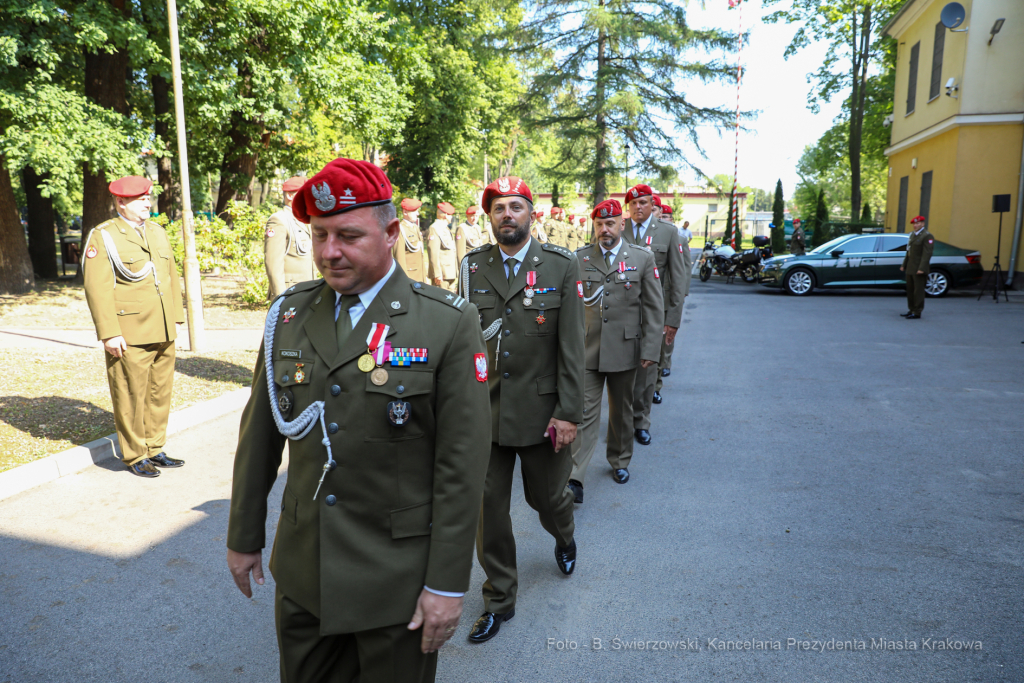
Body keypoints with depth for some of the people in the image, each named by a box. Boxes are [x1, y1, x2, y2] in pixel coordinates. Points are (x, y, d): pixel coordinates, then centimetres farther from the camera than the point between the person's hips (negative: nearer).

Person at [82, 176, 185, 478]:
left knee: (160, 392, 12)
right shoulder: (102, 236, -5)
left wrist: (175, 318, 14)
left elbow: (172, 277, 18)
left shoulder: (157, 232, 15)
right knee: (131, 396, 3)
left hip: (163, 333, 6)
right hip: (129, 336, -6)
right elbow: (97, 288, -10)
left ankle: (154, 450, 26)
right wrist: (109, 333, -15)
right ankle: (134, 456, 17)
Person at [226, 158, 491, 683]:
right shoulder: (288, 314, 0)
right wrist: (244, 537, 13)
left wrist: (448, 583, -12)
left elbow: (462, 463, -14)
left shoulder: (448, 324, -14)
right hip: (301, 574, 4)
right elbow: (259, 434, 7)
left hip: (397, 579, -4)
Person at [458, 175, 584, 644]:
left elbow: (571, 345, -6)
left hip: (541, 409, -1)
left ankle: (564, 536, 53)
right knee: (487, 506, 8)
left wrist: (568, 412, -10)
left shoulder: (561, 265, -4)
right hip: (484, 409, 2)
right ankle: (499, 599, 29)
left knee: (546, 496, 15)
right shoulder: (472, 266, 2)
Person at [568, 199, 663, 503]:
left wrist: (650, 349, -6)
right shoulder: (579, 259, 3)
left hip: (624, 349, 1)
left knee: (622, 410, 16)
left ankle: (619, 461, 37)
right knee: (585, 412, -5)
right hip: (586, 350, 0)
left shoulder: (643, 258, 1)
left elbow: (654, 308, 1)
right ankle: (575, 480, -5)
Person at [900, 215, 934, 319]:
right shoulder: (912, 235, 17)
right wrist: (904, 265, 20)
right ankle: (911, 310, 20)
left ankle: (917, 313, -3)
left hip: (919, 269, -9)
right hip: (910, 268, 9)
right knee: (910, 290, 12)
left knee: (918, 291, -6)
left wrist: (921, 269, -23)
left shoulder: (927, 236, -10)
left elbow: (927, 253, -17)